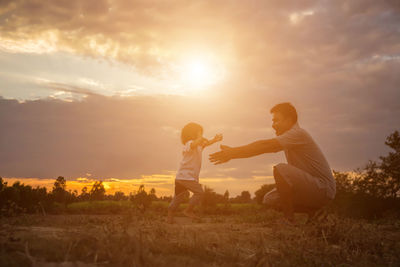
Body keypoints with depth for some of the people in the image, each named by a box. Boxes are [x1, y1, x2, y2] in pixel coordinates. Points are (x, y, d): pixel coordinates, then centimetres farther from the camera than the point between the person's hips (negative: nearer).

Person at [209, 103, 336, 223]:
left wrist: (233, 152, -23)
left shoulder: (298, 133, -17)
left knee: (281, 169, -29)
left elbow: (264, 145, -25)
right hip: (309, 187, 10)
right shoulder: (288, 137, 14)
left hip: (323, 188, -10)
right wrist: (233, 152, 2)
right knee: (269, 199, 8)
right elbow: (263, 148, 11)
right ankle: (311, 212, 10)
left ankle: (289, 219, -20)